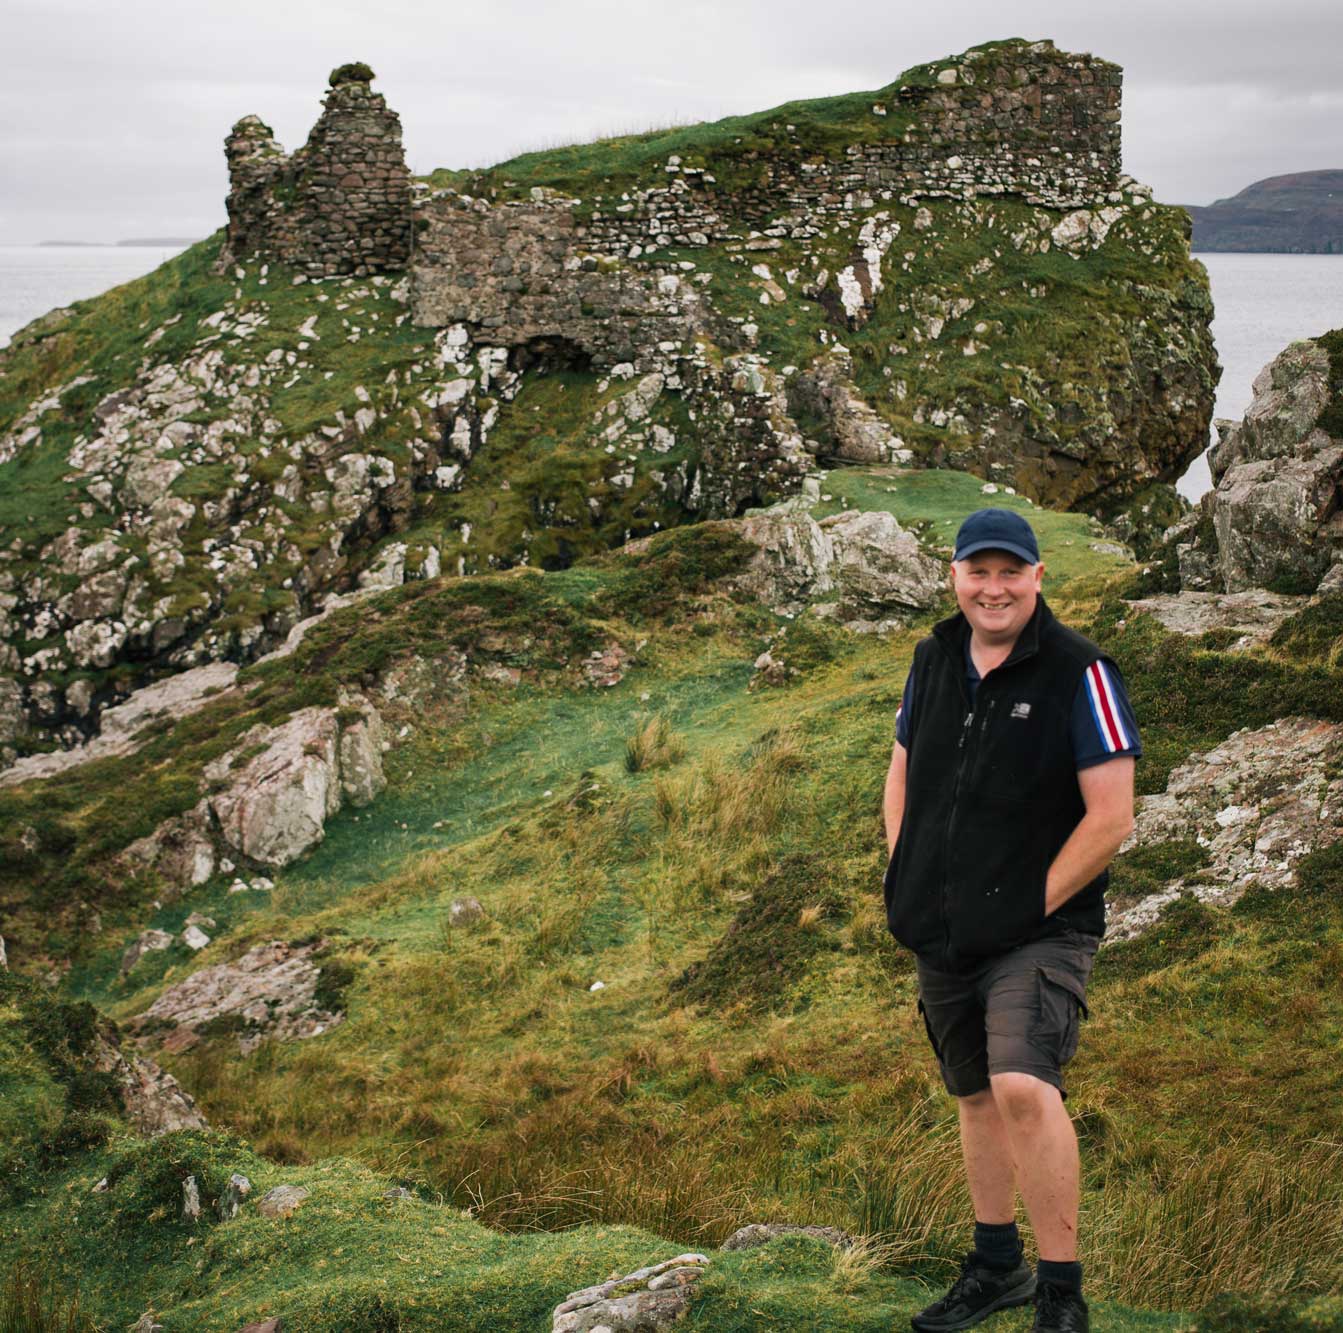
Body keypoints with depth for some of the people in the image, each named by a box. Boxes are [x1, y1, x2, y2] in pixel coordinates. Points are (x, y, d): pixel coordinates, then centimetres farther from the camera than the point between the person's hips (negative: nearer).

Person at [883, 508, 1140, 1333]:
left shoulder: (1079, 674, -12)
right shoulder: (935, 662, 6)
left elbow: (1112, 817, -14)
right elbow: (902, 779, 18)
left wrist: (1035, 905, -14)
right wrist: (912, 889, 7)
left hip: (1039, 934, -6)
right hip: (945, 938, 6)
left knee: (1024, 1088, -24)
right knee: (976, 1096, 17)